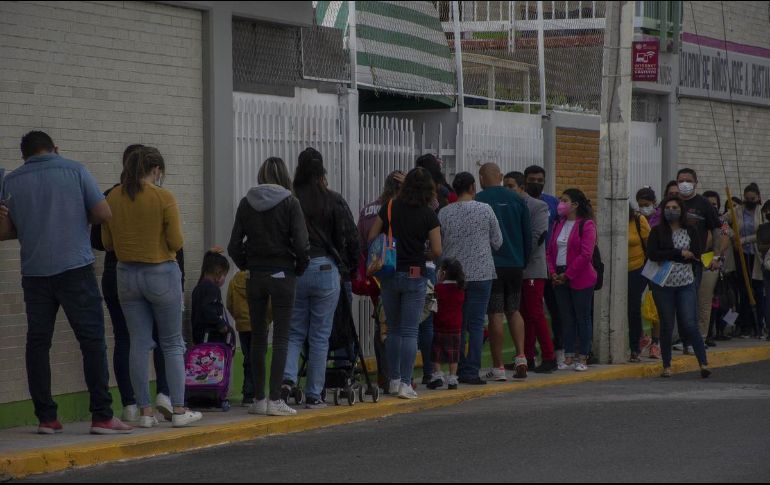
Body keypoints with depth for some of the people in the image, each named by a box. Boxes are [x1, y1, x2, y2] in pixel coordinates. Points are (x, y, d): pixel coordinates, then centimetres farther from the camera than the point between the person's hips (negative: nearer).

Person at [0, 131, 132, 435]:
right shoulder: (75, 171, 1)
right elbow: (104, 214, -3)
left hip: (34, 271, 3)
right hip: (75, 267, -2)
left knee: (38, 343, 8)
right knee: (92, 341, -1)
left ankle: (46, 418, 7)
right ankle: (102, 416, -6)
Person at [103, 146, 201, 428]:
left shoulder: (113, 198, 0)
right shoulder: (164, 198, -13)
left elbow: (107, 243, 5)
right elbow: (177, 242, -12)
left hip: (127, 275, 4)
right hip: (161, 274, -4)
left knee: (139, 344, 7)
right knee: (172, 344, 6)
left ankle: (145, 412, 7)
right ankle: (179, 410, 5)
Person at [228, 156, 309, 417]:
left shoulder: (246, 203, 2)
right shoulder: (289, 203, -7)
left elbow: (234, 246, 1)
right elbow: (301, 244, -12)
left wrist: (246, 266, 14)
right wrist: (299, 268, 4)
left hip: (255, 276, 3)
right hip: (282, 275, -3)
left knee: (258, 338, 10)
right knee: (281, 338, 0)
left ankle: (259, 399, 12)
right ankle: (274, 400, -5)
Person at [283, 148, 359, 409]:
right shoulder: (334, 201, -5)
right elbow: (351, 238, -4)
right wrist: (352, 268, 11)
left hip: (292, 272, 1)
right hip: (325, 270, -1)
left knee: (294, 332, 14)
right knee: (320, 336, 7)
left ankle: (288, 378, -9)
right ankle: (313, 395, 9)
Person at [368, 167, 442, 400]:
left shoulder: (389, 208, 0)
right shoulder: (428, 215, -7)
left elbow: (371, 238, 1)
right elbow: (437, 251, -8)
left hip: (389, 275, 3)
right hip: (415, 275, -3)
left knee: (393, 330, 16)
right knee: (410, 331, 0)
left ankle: (394, 380, 19)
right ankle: (405, 383, -5)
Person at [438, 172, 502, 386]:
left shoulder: (444, 213, -1)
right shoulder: (485, 210, -5)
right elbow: (497, 242, 2)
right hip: (480, 274, -2)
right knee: (476, 324, -1)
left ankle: (457, 370, 12)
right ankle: (471, 372, -5)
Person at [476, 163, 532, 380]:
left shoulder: (479, 200, -7)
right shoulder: (516, 199, 5)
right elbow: (528, 233, 8)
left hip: (490, 265, -4)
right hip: (515, 264, 4)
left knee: (495, 314, -2)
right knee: (514, 310, 16)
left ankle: (498, 367, -1)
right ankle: (521, 357, 1)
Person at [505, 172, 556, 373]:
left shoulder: (537, 206, -2)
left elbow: (537, 236, -11)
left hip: (531, 268, -6)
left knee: (535, 313, -9)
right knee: (523, 315, 7)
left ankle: (549, 358, -5)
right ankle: (527, 358, 10)